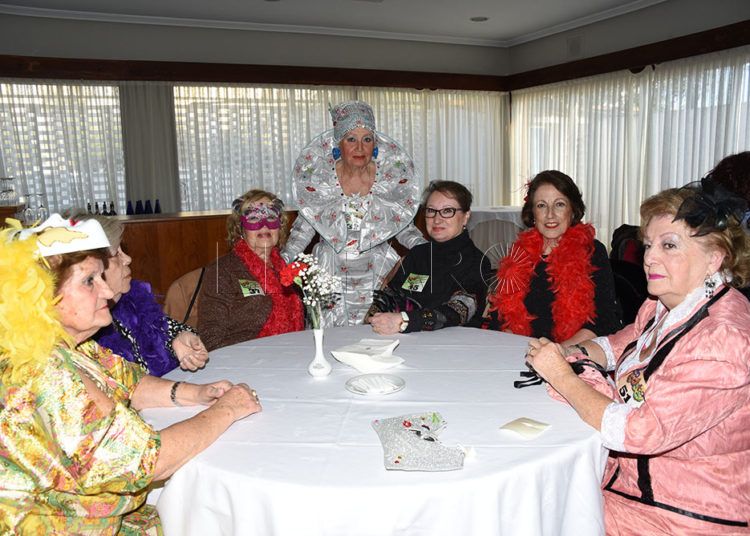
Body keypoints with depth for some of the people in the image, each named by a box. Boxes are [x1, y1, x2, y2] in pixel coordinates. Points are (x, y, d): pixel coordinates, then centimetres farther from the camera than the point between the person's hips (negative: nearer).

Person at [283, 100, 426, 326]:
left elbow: (403, 226, 7)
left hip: (377, 276, 0)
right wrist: (283, 260, -7)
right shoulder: (318, 176, -3)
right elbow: (304, 227, 5)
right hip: (330, 275, 0)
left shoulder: (392, 177, -2)